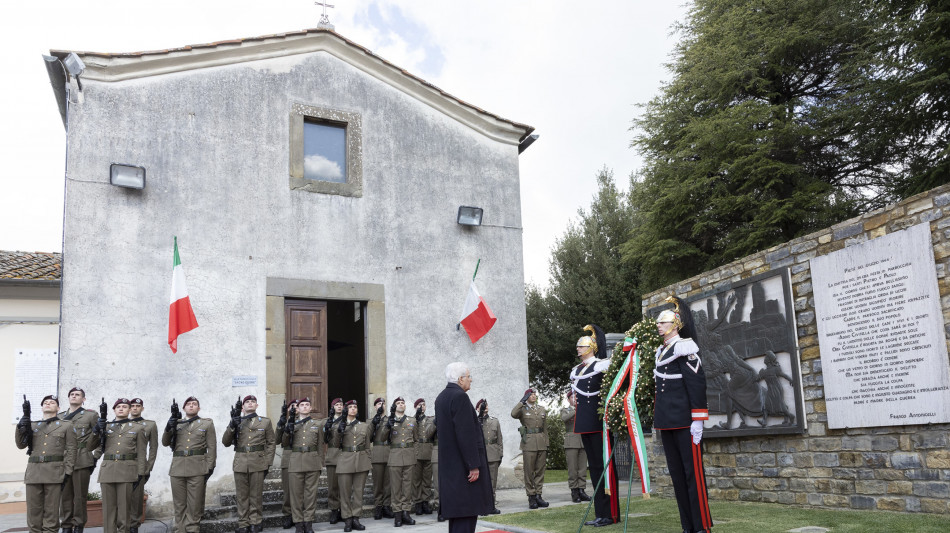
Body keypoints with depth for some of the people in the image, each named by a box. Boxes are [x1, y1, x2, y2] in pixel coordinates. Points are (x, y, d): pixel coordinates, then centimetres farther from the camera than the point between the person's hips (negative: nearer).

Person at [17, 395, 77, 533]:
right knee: (33, 511, 2)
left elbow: (71, 450, 4)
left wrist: (67, 473, -6)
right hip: (33, 472, 3)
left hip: (54, 473, -3)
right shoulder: (32, 425, 19)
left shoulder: (66, 425, 10)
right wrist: (21, 426, -8)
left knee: (51, 512, -2)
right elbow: (21, 445, 8)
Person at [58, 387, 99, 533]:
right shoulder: (60, 417, 16)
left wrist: (88, 449, 1)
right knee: (65, 495, 5)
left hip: (82, 460, -3)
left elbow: (100, 435, 5)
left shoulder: (91, 415, 5)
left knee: (80, 495, -1)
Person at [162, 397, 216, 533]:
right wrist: (169, 427, -10)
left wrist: (210, 468, -5)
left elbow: (212, 447, 4)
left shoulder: (207, 423, 9)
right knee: (179, 504, 6)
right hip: (177, 469, 2)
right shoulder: (176, 423, 16)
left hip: (197, 469, -2)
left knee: (194, 504, -1)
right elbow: (165, 442, 7)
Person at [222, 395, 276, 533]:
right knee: (242, 496, 5)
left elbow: (271, 443, 8)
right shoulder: (236, 421, 11)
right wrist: (232, 426, -12)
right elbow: (225, 442, 3)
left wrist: (267, 463, 0)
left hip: (258, 463, -1)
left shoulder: (265, 422, 8)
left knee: (256, 495, 3)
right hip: (240, 463, 1)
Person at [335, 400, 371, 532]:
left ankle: (355, 518, 11)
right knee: (345, 491, -1)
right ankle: (347, 520, 7)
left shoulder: (365, 426, 12)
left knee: (358, 491, 4)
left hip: (361, 462, 2)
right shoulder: (340, 426, 7)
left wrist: (369, 464, 11)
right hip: (345, 461, -2)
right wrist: (340, 431, -18)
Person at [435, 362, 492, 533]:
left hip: (449, 464, 10)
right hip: (463, 464, -10)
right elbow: (466, 434, -22)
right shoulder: (460, 397, -17)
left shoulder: (441, 397, 14)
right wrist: (474, 465, -20)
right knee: (467, 512, -8)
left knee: (456, 511, 14)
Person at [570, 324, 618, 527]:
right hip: (584, 422, 8)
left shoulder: (601, 365, -8)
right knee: (593, 466, 10)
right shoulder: (576, 370, 15)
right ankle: (600, 513, 16)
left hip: (598, 420, -8)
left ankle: (610, 514, 1)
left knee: (604, 465, -4)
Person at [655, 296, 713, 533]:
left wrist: (697, 420, -18)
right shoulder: (661, 350, 16)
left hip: (684, 421, -9)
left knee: (693, 471, -4)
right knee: (676, 473, 11)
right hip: (666, 421, 9)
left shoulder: (683, 347, -10)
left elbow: (697, 384, -15)